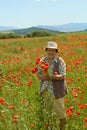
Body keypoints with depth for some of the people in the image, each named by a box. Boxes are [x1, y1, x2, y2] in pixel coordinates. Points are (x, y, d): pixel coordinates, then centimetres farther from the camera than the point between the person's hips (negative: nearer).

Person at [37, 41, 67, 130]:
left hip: (57, 89, -4)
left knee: (59, 108, 7)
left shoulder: (60, 61, -12)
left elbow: (62, 76, -17)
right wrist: (43, 77, -19)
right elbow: (39, 74, 4)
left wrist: (50, 77, -28)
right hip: (45, 89, 4)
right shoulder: (43, 60, 2)